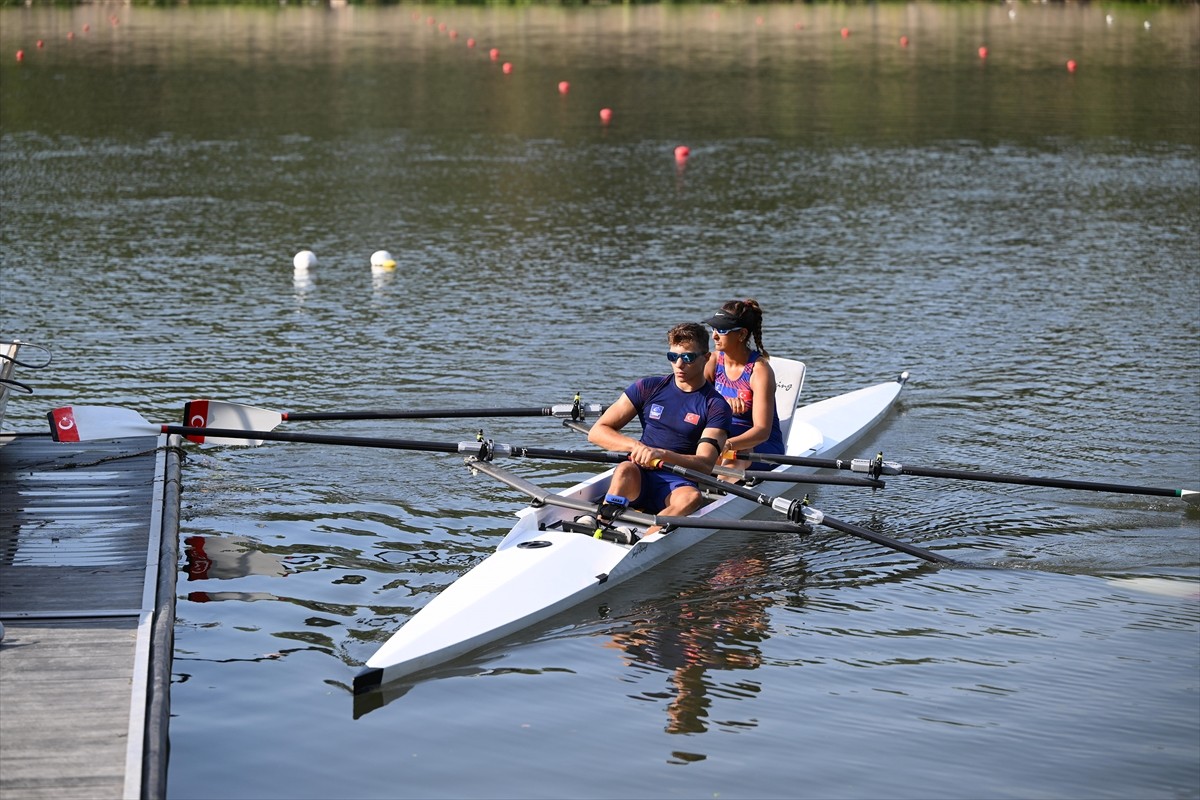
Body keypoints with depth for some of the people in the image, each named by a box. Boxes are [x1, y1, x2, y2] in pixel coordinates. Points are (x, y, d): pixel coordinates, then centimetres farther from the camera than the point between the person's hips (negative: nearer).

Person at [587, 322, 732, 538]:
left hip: (678, 484, -1)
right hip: (638, 480, 2)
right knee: (625, 470, -34)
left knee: (691, 497, -36)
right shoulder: (648, 388, 9)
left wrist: (662, 454, -29)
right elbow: (597, 432, 6)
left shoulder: (715, 406, 2)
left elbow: (705, 464, -12)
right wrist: (636, 446, -13)